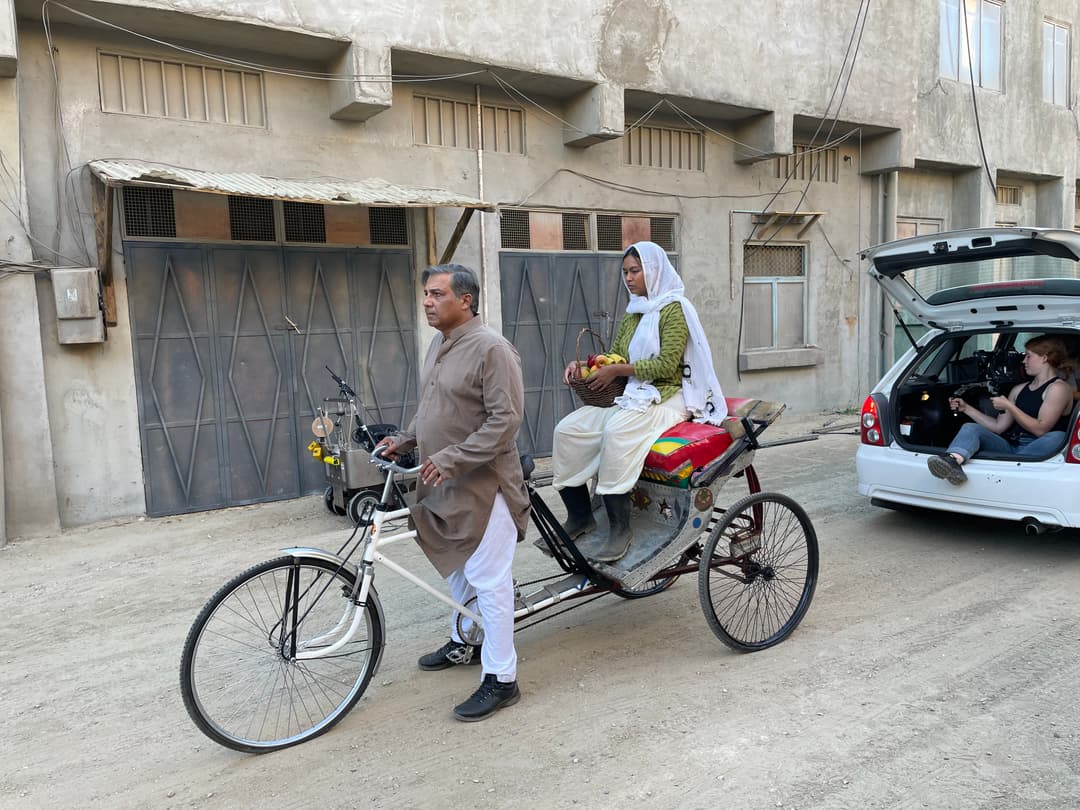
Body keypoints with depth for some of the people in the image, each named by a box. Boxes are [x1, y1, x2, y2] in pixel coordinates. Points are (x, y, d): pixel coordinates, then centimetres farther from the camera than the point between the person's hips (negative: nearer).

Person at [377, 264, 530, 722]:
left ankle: (500, 680, 8)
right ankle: (463, 644, 42)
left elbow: (506, 419, -23)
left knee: (488, 580, -3)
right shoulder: (439, 345, 12)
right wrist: (404, 440, 7)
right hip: (445, 483, 9)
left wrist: (450, 459, -26)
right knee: (457, 567, 22)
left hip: (482, 485, -9)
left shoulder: (491, 349, -18)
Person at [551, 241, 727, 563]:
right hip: (631, 396, 8)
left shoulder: (674, 308, -6)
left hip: (667, 398, -7)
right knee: (568, 429, -13)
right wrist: (584, 365, -1)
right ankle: (578, 516, -5)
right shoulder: (633, 314, 17)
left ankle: (620, 527, -28)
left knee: (616, 431, -36)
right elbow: (614, 357, 18)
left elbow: (666, 365, -16)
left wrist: (617, 370, -17)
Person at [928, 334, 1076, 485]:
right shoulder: (1019, 389, 21)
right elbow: (998, 426, 17)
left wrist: (1009, 406, -8)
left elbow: (1040, 429, -10)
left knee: (1056, 437, -36)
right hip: (1009, 447, 5)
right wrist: (966, 408, 13)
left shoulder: (1059, 388, 1)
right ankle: (953, 460, -51)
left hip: (1035, 450, -5)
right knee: (970, 428, -17)